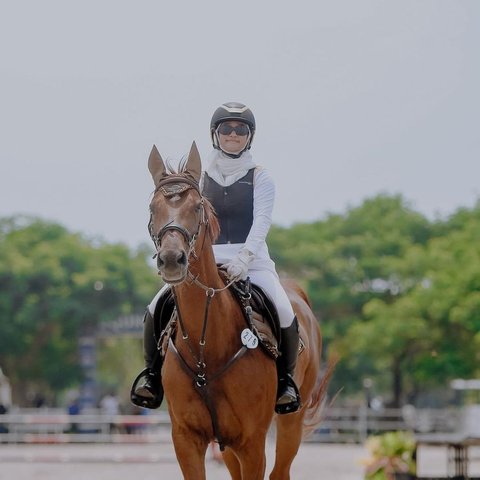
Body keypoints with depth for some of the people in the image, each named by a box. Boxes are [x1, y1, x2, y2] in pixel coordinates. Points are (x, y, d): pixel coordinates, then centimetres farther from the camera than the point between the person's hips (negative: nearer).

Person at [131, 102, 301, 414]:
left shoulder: (260, 178, 6)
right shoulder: (202, 177, 12)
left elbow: (262, 222, -8)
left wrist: (243, 258, -25)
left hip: (252, 260, -2)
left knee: (285, 316, -27)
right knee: (156, 309, -17)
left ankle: (285, 380, -3)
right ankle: (153, 378, 1)